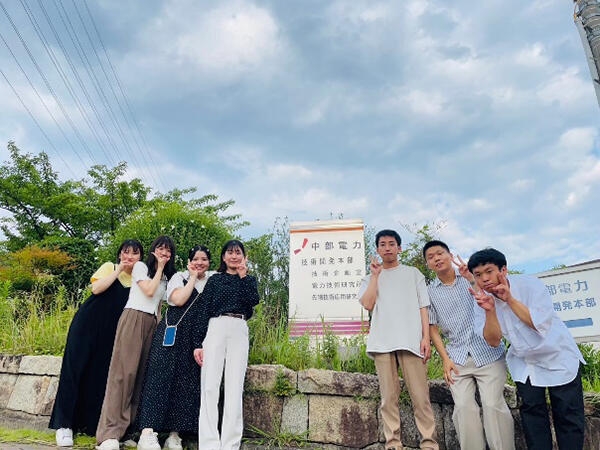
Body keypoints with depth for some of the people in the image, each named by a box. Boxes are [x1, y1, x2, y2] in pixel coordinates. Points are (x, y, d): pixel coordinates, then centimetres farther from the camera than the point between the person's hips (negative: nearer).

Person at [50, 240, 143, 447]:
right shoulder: (109, 267, 1)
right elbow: (96, 288, -15)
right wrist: (118, 270, -14)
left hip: (111, 332, 2)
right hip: (88, 323, -2)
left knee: (100, 374, 5)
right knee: (75, 369, -2)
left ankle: (89, 423, 17)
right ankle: (64, 424, 7)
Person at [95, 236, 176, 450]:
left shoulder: (166, 277, 22)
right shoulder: (140, 266, 6)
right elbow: (148, 291, -7)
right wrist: (159, 268, 0)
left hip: (151, 323, 6)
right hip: (133, 318, -6)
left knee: (142, 374, 0)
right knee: (124, 371, -12)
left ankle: (129, 428, 3)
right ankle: (110, 432, -13)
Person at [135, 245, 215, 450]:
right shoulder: (179, 277, 5)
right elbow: (178, 300, -13)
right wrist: (193, 277, -7)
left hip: (198, 339, 3)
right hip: (172, 333, -3)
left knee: (188, 382, 3)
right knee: (161, 377, -7)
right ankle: (148, 432, -5)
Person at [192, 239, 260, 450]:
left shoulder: (249, 280, 18)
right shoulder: (214, 279, 14)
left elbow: (253, 300, -3)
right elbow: (204, 311, 7)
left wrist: (243, 275, 2)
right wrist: (198, 342, 0)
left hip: (239, 331, 1)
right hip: (215, 329, 0)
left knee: (235, 388, -2)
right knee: (210, 386, -6)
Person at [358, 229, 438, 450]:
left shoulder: (413, 273, 16)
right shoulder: (371, 278, 18)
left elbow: (423, 307, 9)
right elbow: (368, 304, 1)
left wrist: (426, 337, -2)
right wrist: (375, 275, 1)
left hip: (411, 340, -1)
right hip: (382, 342, 1)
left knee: (420, 395, -4)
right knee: (388, 396, 2)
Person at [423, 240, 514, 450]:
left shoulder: (471, 275, 5)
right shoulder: (430, 291, 7)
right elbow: (432, 327, 7)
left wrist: (472, 278, -21)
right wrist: (445, 359, -2)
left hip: (488, 352, -1)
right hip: (457, 358, 1)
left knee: (493, 405, -8)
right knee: (464, 407, -8)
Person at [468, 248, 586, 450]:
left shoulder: (530, 285, -23)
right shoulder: (483, 299, -12)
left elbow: (542, 325, -30)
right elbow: (494, 341, -17)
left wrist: (510, 300, -35)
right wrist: (489, 310, -33)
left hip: (558, 357, -3)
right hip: (524, 363, 3)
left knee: (568, 416, 3)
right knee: (532, 412, 2)